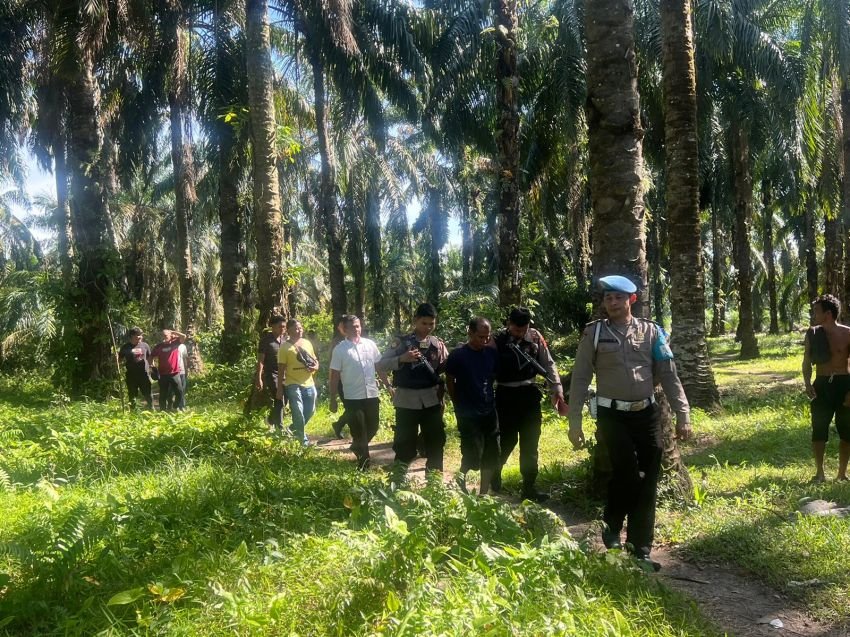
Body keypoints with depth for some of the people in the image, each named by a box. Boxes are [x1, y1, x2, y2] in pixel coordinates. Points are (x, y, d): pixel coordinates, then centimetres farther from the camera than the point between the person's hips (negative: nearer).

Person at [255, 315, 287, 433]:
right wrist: (259, 378, -15)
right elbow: (260, 360, -10)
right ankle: (279, 428, -6)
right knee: (279, 400, -11)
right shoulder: (266, 340, -7)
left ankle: (270, 420, 33)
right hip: (271, 374, -6)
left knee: (281, 401, 9)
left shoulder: (285, 339, 9)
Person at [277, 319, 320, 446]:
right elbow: (281, 370, -5)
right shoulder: (285, 347, -5)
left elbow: (316, 362, 18)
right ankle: (303, 440, 4)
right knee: (298, 413, -7)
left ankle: (294, 431, 34)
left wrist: (314, 367, -6)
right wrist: (280, 389, -8)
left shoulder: (307, 343, 10)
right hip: (293, 385, -6)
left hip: (309, 384, 6)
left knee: (310, 411, 12)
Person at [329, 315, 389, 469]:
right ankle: (363, 462, 12)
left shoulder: (370, 344, 4)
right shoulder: (340, 349, -6)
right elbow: (334, 376, -4)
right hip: (352, 397, -4)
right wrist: (332, 399, -5)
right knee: (358, 431, 0)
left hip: (372, 394, 4)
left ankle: (358, 448, 39)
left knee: (373, 427, 13)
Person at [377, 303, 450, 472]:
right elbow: (381, 366, -8)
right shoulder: (401, 342, -3)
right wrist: (401, 359, -23)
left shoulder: (438, 344, 5)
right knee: (405, 444, 4)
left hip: (431, 401, 3)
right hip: (406, 401, -3)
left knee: (436, 442, 11)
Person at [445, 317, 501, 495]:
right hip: (468, 415, -4)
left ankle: (484, 493, 20)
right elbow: (450, 381, -1)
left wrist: (491, 399, 10)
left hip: (490, 412, 5)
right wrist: (459, 405, 2)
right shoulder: (458, 355, -10)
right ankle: (460, 483, 22)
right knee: (472, 456, -5)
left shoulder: (492, 353, 1)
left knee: (491, 456, 7)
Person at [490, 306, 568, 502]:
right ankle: (494, 472, 30)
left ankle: (528, 487, 15)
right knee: (508, 439, 3)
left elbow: (548, 364, 2)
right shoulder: (498, 341, -9)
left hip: (530, 393, 3)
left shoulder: (535, 337, -1)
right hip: (507, 395, -3)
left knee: (530, 442, 7)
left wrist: (556, 389, -6)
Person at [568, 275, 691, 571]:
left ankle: (640, 550, 18)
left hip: (647, 414, 3)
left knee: (648, 481, 4)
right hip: (612, 415, -3)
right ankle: (612, 526, 13)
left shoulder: (651, 331, 5)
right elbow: (580, 379, 1)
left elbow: (669, 376, 6)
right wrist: (574, 423, -2)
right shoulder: (594, 333, 0)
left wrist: (683, 416, 0)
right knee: (628, 472, -17)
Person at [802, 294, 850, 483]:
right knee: (819, 430, 2)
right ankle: (819, 473, 12)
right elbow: (807, 362, 9)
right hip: (821, 385, 2)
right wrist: (807, 384, -5)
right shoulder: (812, 334, 4)